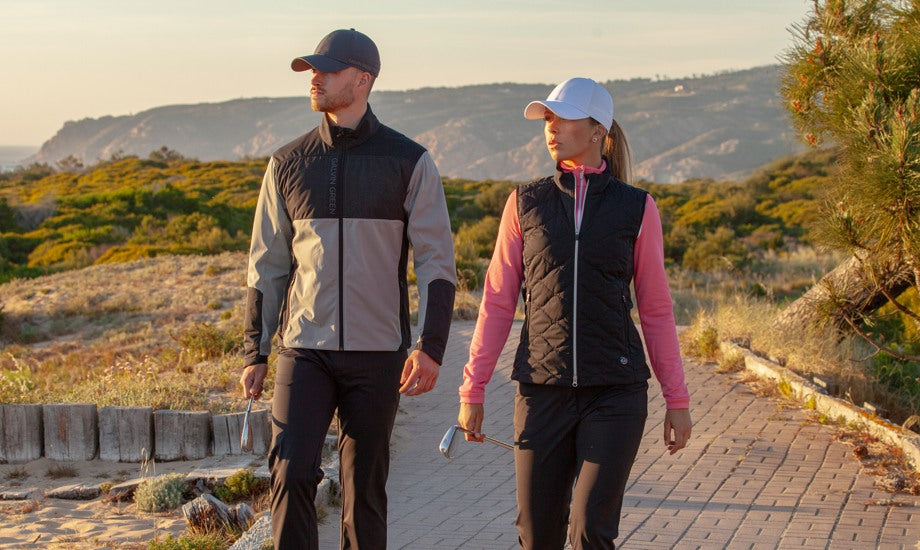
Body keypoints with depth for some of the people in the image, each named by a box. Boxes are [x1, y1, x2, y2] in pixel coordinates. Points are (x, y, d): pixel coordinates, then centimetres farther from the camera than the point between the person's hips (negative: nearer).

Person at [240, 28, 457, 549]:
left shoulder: (409, 163, -2)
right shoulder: (289, 163, 6)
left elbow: (438, 262, -3)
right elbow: (268, 265, 11)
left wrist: (431, 348, -14)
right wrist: (255, 355, 7)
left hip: (378, 355, -1)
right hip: (304, 351, 2)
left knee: (365, 487, 7)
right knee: (291, 473, -12)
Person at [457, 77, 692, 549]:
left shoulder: (636, 208, 4)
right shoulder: (525, 203, 7)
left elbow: (656, 310, 8)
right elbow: (497, 302, 8)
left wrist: (677, 398, 7)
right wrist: (473, 389, 5)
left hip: (615, 392, -1)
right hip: (542, 391, 2)